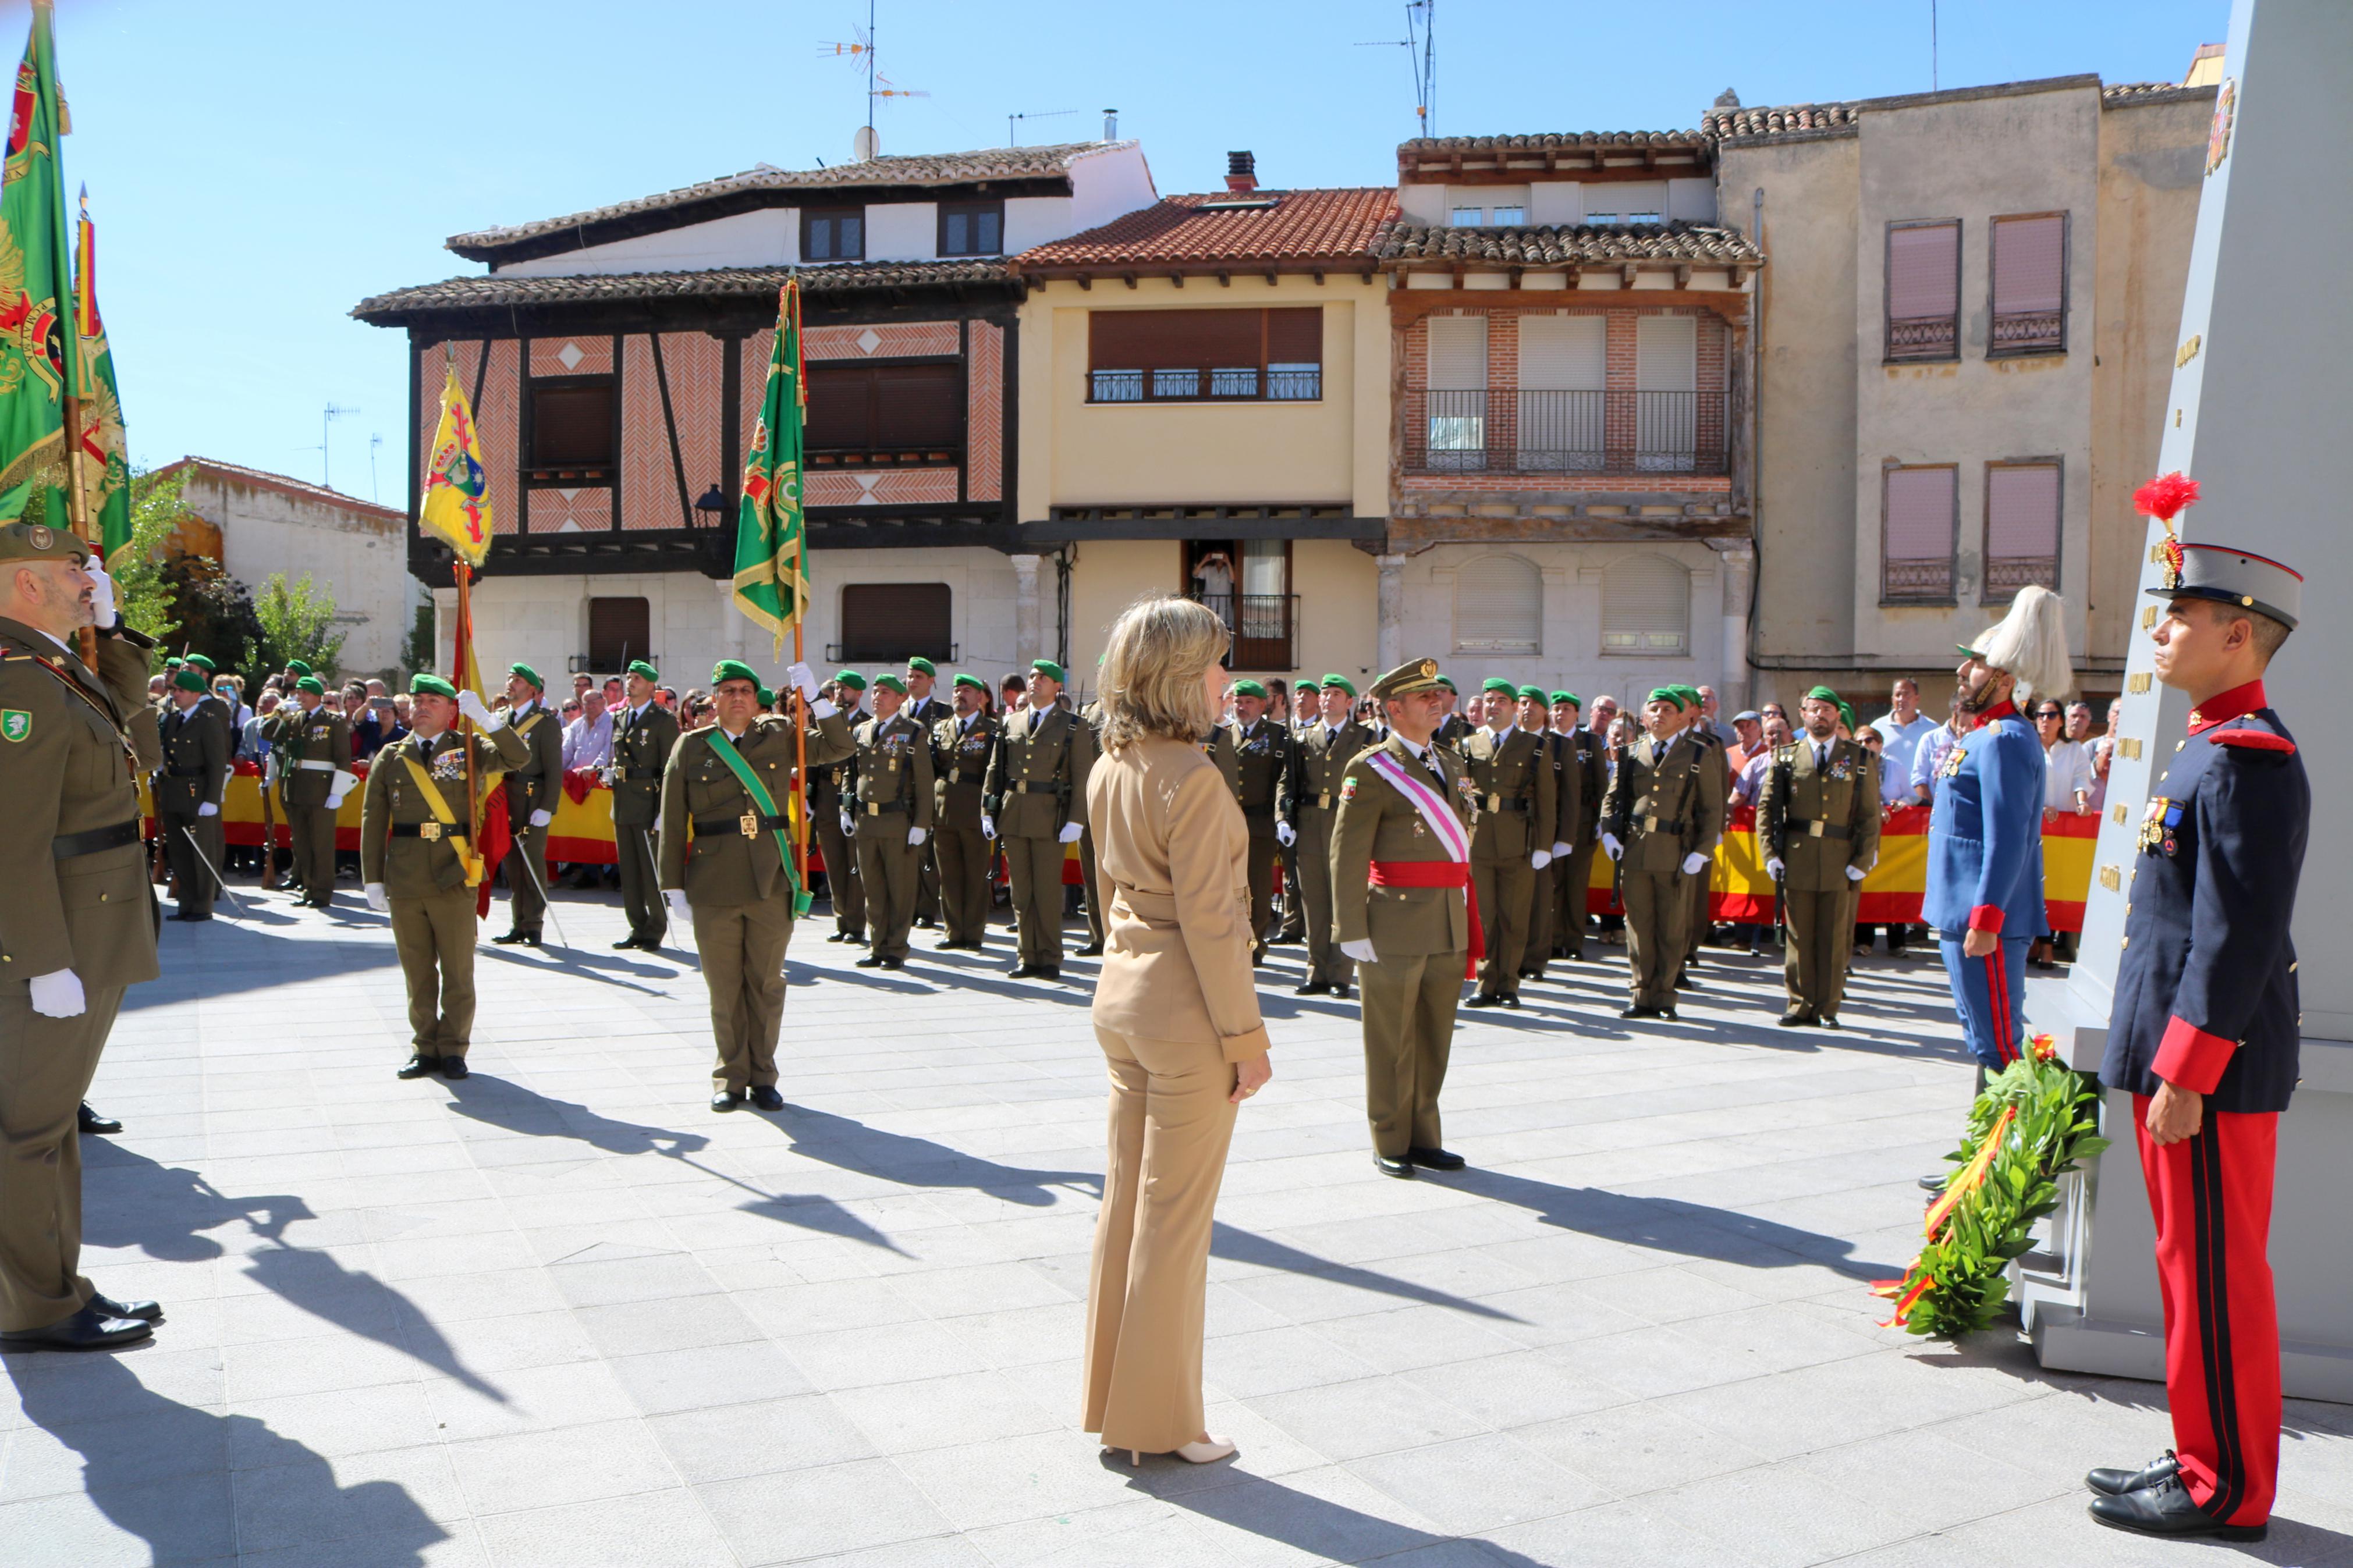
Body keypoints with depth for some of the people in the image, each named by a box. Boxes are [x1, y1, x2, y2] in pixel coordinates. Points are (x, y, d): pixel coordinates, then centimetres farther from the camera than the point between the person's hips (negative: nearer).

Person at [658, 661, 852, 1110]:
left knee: (767, 984, 8)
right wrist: (674, 886, -1)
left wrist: (814, 699, -5)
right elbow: (673, 823, 3)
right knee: (724, 989, 6)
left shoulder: (779, 736, 8)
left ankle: (763, 1077, 19)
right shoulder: (690, 748, 3)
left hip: (771, 885, 1)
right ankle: (730, 1077, 19)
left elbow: (839, 748, 5)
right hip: (713, 889, -1)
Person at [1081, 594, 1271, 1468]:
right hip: (1185, 1008, -8)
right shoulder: (1190, 777, -19)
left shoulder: (1109, 771, 7)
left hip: (1122, 996, 8)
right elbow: (1208, 920, -19)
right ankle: (1159, 1423, 16)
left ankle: (1113, 1400, 28)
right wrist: (1245, 1036, -13)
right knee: (1175, 1218, 3)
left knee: (1125, 1201, 16)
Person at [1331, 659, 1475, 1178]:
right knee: (1392, 1041, 5)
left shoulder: (1451, 762, 14)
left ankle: (1423, 1138, 25)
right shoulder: (1372, 769, -8)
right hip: (1396, 925, -6)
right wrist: (1352, 931, -14)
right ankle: (1390, 1145, 17)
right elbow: (1347, 855, -11)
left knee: (1435, 1038, 13)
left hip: (1451, 925, 6)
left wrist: (1468, 917, 13)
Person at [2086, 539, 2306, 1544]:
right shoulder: (2216, 748, 14)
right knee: (2197, 1264, 16)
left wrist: (2183, 1075, -21)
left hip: (2211, 1067, -10)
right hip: (2181, 1059, 10)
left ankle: (2227, 1490, 12)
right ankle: (2208, 1462, 28)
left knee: (2213, 1272, 0)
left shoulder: (2247, 759, -18)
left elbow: (2239, 933, -22)